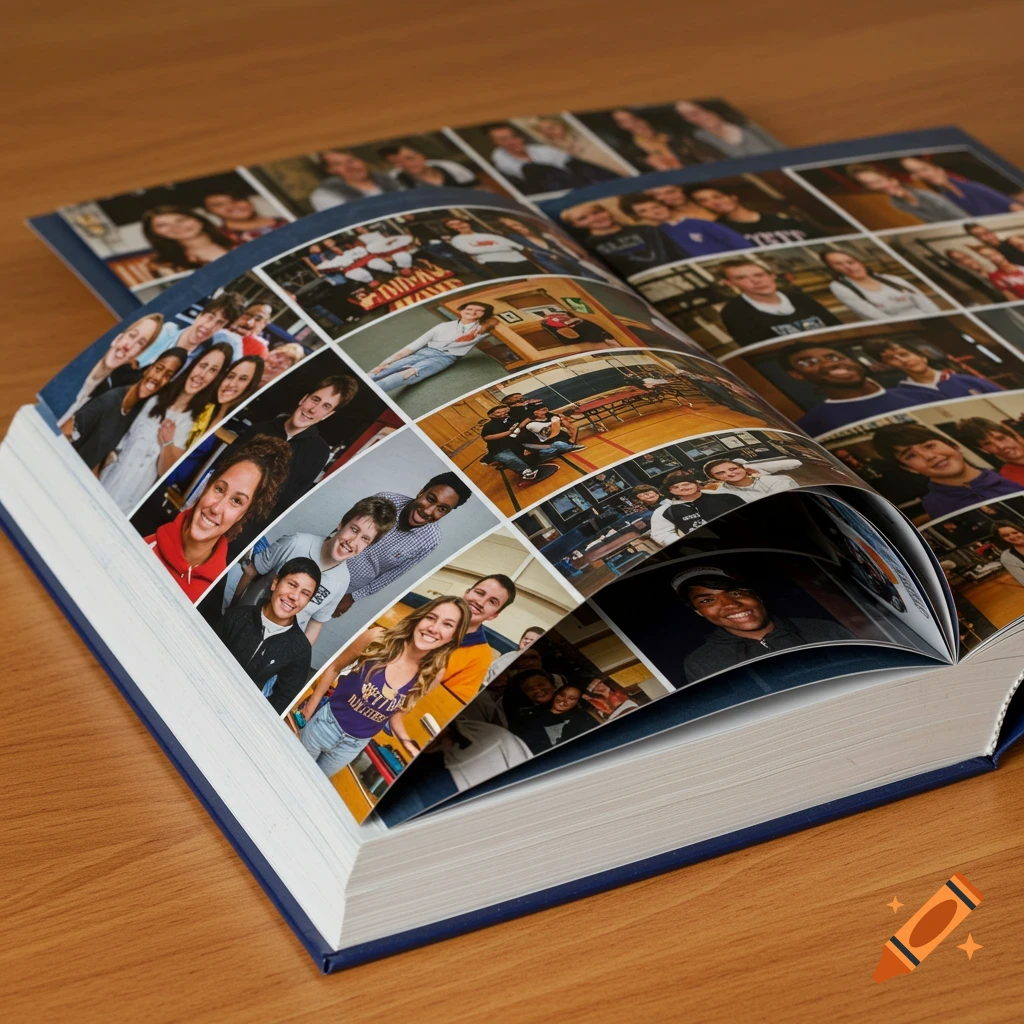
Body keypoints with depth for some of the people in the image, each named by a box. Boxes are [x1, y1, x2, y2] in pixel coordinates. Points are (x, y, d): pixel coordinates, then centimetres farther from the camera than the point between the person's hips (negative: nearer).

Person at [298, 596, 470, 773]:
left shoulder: (433, 674, -14)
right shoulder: (379, 639, -22)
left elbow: (394, 710, 3)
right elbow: (334, 667, -6)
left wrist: (406, 742, -10)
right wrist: (309, 708, -2)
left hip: (354, 745, 2)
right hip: (325, 724, -2)